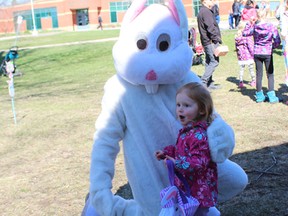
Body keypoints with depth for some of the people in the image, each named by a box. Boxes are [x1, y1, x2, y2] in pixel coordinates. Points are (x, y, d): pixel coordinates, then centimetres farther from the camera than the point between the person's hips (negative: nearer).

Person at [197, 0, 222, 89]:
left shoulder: (202, 12, 18)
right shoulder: (206, 12, -14)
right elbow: (211, 28, -20)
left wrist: (217, 38, 18)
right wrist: (217, 39, -14)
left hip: (206, 42, 11)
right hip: (211, 41, -11)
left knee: (209, 62, 13)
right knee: (214, 62, -10)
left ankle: (209, 83, 18)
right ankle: (203, 82, -11)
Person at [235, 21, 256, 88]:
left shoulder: (237, 36, 4)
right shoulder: (248, 35, -15)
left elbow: (236, 46, 12)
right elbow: (250, 45, -14)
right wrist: (253, 54, -7)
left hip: (241, 56, 5)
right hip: (248, 55, -5)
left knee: (241, 69, 11)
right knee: (251, 69, 8)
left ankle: (241, 82, 9)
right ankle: (253, 81, 19)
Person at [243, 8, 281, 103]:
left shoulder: (254, 27, -5)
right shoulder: (271, 27, -10)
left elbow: (244, 33, 11)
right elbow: (277, 41, -12)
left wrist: (249, 24, 9)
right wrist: (272, 46, 6)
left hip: (257, 53, 2)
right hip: (267, 53, -2)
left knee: (259, 74, 11)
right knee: (270, 74, 7)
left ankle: (259, 96, 18)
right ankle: (271, 96, 5)